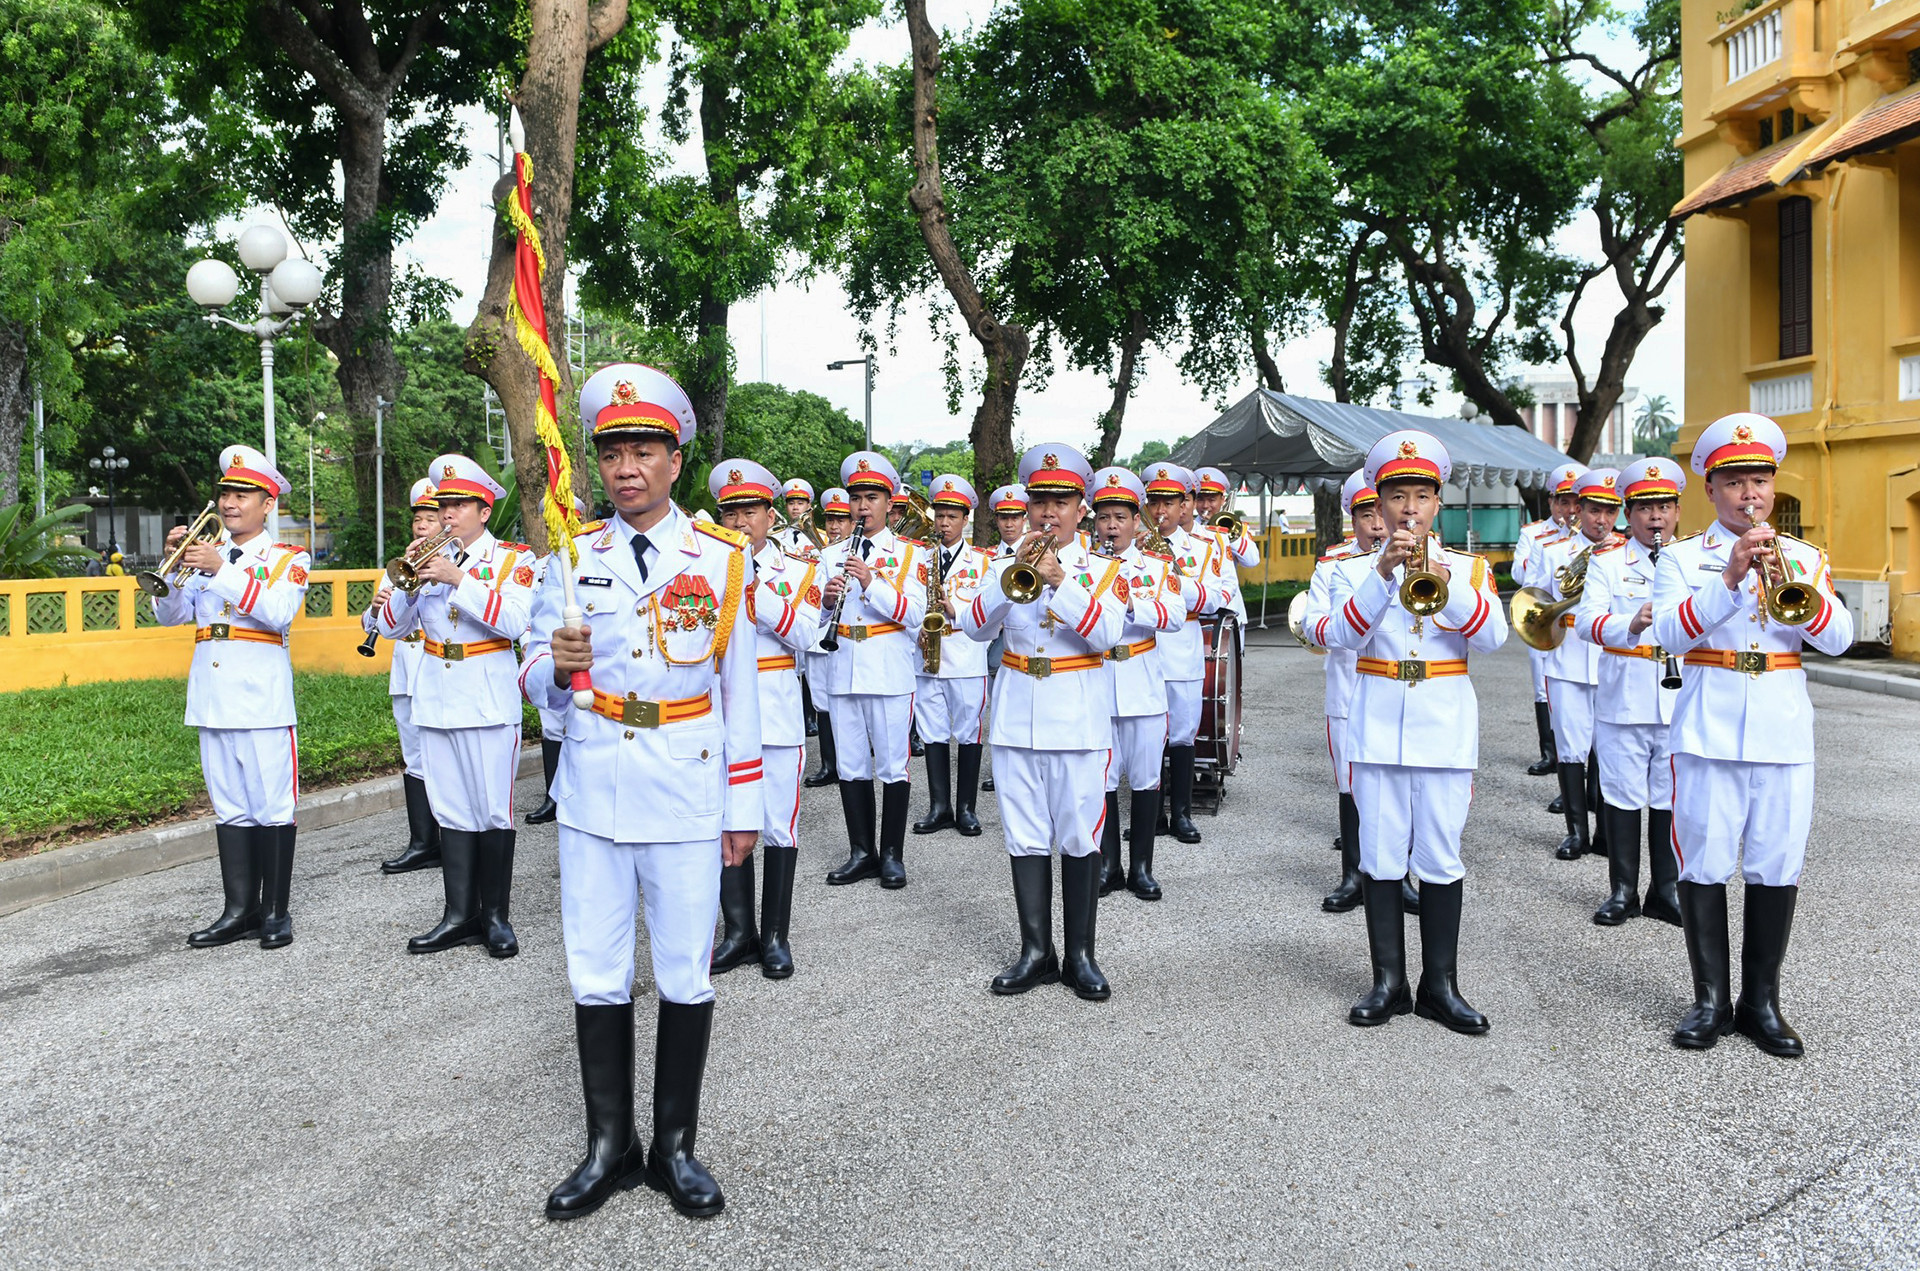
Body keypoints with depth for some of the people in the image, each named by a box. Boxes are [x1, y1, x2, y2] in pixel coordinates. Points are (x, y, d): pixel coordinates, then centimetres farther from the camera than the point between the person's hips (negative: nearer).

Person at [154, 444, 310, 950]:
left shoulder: (288, 559, 2)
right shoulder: (206, 552, 14)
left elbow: (278, 612, -16)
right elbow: (171, 615, 8)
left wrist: (221, 569, -21)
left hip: (262, 699, -5)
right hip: (212, 697, 5)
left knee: (271, 808, -2)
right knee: (230, 808, 8)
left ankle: (276, 911, 6)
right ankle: (240, 908, 14)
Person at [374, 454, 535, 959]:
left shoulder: (512, 558, 0)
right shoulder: (431, 558, 13)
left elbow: (515, 621, -17)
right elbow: (390, 626, 8)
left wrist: (458, 578, -20)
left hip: (489, 699, -4)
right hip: (435, 698, 5)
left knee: (492, 812, -1)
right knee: (451, 812, 7)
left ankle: (496, 916, 8)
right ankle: (460, 915, 14)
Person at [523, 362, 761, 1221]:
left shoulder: (722, 559, 0)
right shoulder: (574, 558, 5)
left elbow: (739, 690, 2)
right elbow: (536, 682, 5)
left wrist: (744, 807, 1)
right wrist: (558, 664, -19)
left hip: (686, 790, -2)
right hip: (593, 786, 2)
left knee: (685, 973, 6)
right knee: (595, 973, 8)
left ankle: (676, 1147, 21)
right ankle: (609, 1146, 23)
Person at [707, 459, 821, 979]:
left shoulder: (797, 570, 5)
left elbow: (805, 636, -10)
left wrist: (756, 589, -16)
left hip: (776, 711, -2)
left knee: (778, 825, 2)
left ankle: (775, 935, 13)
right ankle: (738, 931, 18)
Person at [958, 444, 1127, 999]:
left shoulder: (1104, 570, 4)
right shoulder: (1008, 565, 10)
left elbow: (1107, 634, -14)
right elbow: (975, 626, -5)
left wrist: (1059, 580, -23)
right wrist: (1015, 570, -16)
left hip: (1078, 719, -2)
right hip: (1017, 718, 2)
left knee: (1080, 838, 2)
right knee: (1026, 838, 6)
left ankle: (1080, 954, 13)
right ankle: (1036, 951, 16)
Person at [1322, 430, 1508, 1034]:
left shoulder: (1469, 567, 7)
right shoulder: (1355, 570, 6)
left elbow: (1491, 636, -9)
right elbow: (1341, 635, -11)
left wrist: (1443, 581, -23)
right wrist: (1383, 573, -21)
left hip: (1445, 727, 0)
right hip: (1377, 727, 0)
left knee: (1440, 859, 2)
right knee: (1381, 857, 4)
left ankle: (1441, 984, 14)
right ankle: (1388, 982, 15)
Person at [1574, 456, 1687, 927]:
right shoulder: (1607, 561, 4)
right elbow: (1587, 621, -9)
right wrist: (1630, 625, -28)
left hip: (1681, 699, 2)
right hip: (1623, 700, -2)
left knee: (1672, 798, 7)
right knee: (1623, 796, 4)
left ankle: (1667, 889, 20)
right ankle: (1623, 891, 15)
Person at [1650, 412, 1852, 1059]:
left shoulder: (1803, 558, 12)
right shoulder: (1682, 557, 5)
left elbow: (1838, 638, 0)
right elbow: (1669, 631, -11)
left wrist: (1789, 581, -15)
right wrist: (1732, 578, -20)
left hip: (1783, 732, 2)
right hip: (1708, 730, -2)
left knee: (1777, 867, 4)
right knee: (1705, 864, 0)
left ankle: (1761, 1000, 16)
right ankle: (1710, 999, 12)